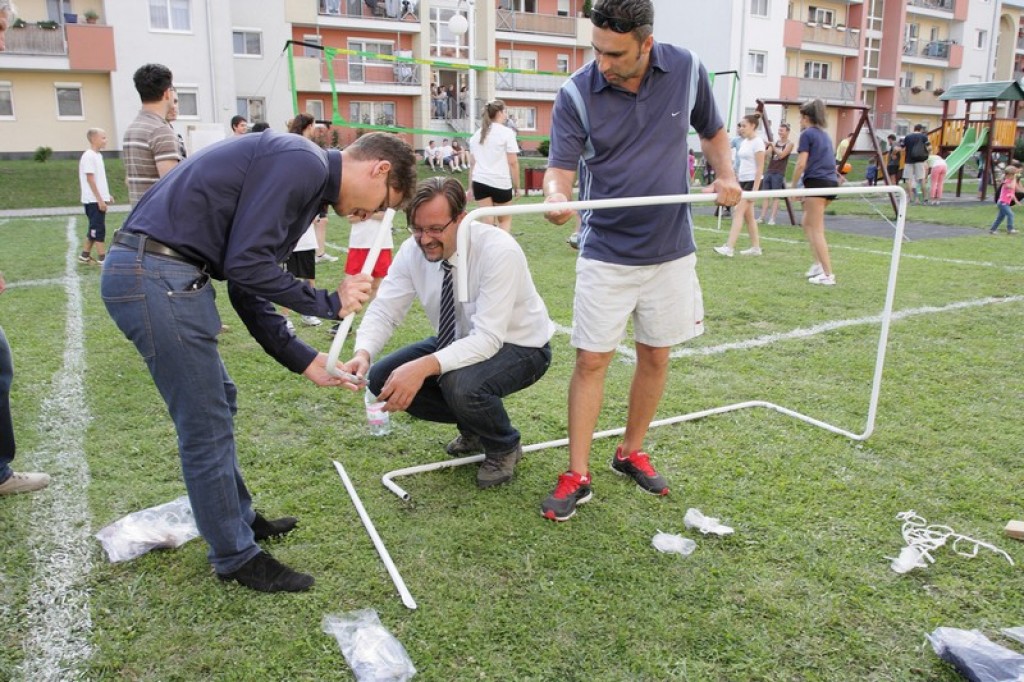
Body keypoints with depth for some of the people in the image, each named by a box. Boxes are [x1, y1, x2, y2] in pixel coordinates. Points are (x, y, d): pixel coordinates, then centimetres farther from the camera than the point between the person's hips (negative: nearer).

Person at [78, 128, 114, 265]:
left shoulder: (98, 155, 15)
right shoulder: (89, 156, -13)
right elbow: (90, 179, -17)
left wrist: (107, 195, 19)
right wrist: (100, 199, -19)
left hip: (99, 199, 9)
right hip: (94, 200, -9)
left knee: (94, 228, 14)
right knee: (98, 229, -6)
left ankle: (85, 255, 21)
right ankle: (102, 257, -3)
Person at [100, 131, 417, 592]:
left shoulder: (305, 175, 17)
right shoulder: (302, 162, -13)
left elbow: (248, 289, 17)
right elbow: (245, 264, -20)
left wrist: (304, 361, 14)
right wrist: (329, 303, -7)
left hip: (147, 272, 11)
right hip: (156, 277, -11)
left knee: (218, 403, 22)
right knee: (207, 428, 1)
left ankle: (239, 519, 40)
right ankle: (236, 557, 19)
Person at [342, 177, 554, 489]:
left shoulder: (498, 251, -31)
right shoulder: (413, 249, -14)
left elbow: (488, 339, -37)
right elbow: (383, 310, -13)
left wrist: (425, 367, -50)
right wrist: (363, 353, -35)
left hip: (517, 345, -6)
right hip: (461, 341, 7)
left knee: (461, 385, -36)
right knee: (383, 379, -8)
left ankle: (504, 448, -1)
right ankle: (473, 428, 14)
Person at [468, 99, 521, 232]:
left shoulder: (477, 134, 13)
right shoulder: (507, 132, -4)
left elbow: (472, 163, 14)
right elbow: (513, 163, -8)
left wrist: (471, 186, 17)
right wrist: (516, 185, -2)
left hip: (479, 181, 4)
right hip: (501, 182, -4)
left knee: (487, 221, 6)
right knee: (505, 220, 10)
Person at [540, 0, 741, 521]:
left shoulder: (687, 70, -4)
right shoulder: (576, 94, -12)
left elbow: (712, 132, 12)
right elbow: (560, 168, -15)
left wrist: (725, 176, -5)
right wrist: (556, 196, -38)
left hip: (671, 249, 3)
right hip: (605, 252, -2)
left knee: (655, 357, 10)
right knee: (591, 361, -4)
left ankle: (631, 452, 30)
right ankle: (577, 475, 9)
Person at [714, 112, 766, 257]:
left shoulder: (757, 142, -11)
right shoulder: (744, 142, 14)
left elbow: (760, 168, -15)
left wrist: (755, 189, -20)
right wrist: (737, 182, 18)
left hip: (751, 181, -9)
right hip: (743, 181, 9)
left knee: (738, 213, -14)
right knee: (748, 215, 10)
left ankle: (728, 248, -18)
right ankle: (755, 247, 17)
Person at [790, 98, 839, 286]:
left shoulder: (807, 134, -4)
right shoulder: (824, 134, 20)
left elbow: (801, 164, -12)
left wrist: (793, 187, -2)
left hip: (817, 182, -8)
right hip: (831, 182, 8)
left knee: (817, 230, -5)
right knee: (807, 222, 21)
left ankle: (828, 275, -7)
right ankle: (819, 264, 16)